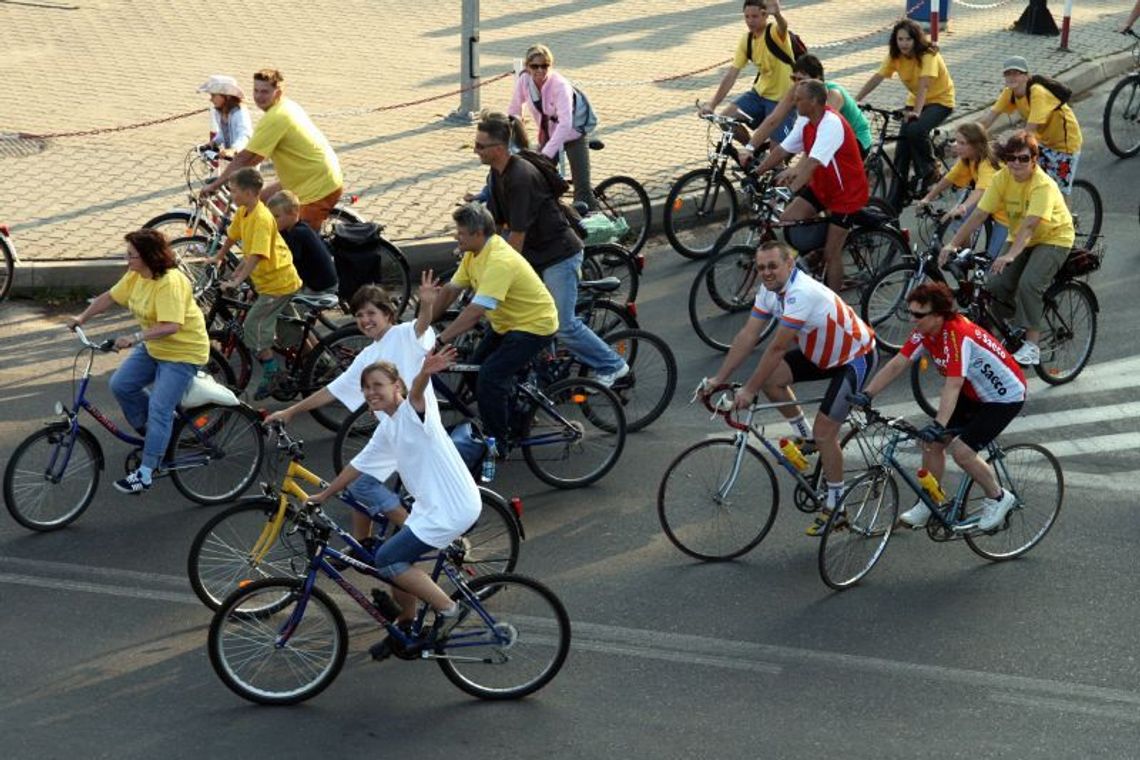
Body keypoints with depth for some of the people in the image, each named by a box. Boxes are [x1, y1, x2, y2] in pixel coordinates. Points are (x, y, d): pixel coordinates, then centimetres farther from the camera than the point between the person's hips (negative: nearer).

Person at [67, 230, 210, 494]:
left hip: (182, 352, -9)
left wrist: (134, 338, -40)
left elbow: (170, 326, -36)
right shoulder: (135, 276, -2)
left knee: (159, 410, -12)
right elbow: (109, 296, 11)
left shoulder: (169, 283, -29)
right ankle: (153, 431, 21)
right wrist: (82, 318, 5)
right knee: (120, 384, 2)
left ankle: (145, 473, -7)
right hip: (153, 347, 9)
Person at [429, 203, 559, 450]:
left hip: (534, 325, -10)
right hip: (506, 323, 10)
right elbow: (450, 290, 5)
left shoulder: (499, 261, -31)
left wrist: (439, 341, -35)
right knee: (475, 371, 8)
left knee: (489, 379, -19)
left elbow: (474, 312, -35)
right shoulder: (474, 253, -1)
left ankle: (497, 442, -3)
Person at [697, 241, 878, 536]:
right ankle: (808, 440, 15)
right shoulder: (770, 290, -7)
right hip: (822, 353, 9)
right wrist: (718, 379, -10)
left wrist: (749, 390, -26)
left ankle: (835, 507, 5)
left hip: (855, 357, -9)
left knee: (824, 432, -11)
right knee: (771, 378, -5)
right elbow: (747, 336, -6)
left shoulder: (802, 293, -34)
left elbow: (778, 348, -32)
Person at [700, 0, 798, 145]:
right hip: (760, 93, 6)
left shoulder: (774, 32, -20)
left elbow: (783, 26, -46)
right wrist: (712, 105, -10)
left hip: (782, 99, -6)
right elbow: (732, 73, -3)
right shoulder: (747, 40, -2)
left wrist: (777, 14, -72)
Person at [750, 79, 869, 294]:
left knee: (831, 253, -6)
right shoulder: (806, 121, -3)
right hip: (822, 186, 8)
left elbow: (812, 162, -39)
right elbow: (782, 149, 2)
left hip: (847, 192, -8)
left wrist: (789, 189, -46)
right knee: (786, 220, -7)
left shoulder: (831, 124, -30)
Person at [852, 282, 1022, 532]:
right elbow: (896, 364, -8)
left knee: (961, 451, -19)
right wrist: (866, 394, -16)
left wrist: (938, 425, -49)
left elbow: (953, 385, -41)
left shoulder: (958, 335, -32)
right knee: (932, 442, 0)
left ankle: (998, 498, 4)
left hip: (1005, 397, -8)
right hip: (974, 393, 8)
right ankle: (929, 504, 17)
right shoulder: (925, 332, -8)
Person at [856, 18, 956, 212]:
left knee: (915, 130, -34)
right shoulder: (895, 56, -8)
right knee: (902, 151, -5)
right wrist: (856, 100, -26)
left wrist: (916, 112, -51)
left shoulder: (928, 55, -25)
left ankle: (929, 172, -9)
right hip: (915, 101, 6)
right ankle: (895, 202, 0)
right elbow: (877, 77, -14)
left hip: (940, 100, -6)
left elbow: (923, 85, -37)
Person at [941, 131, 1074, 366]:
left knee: (1029, 283, -28)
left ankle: (1032, 345, -17)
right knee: (995, 284, -15)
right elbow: (979, 214, -16)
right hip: (1020, 238, 5)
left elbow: (1030, 224, -40)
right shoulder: (1002, 179, -13)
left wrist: (1010, 255, -53)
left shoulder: (1043, 185, -28)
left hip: (1052, 238, -5)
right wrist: (953, 244, -25)